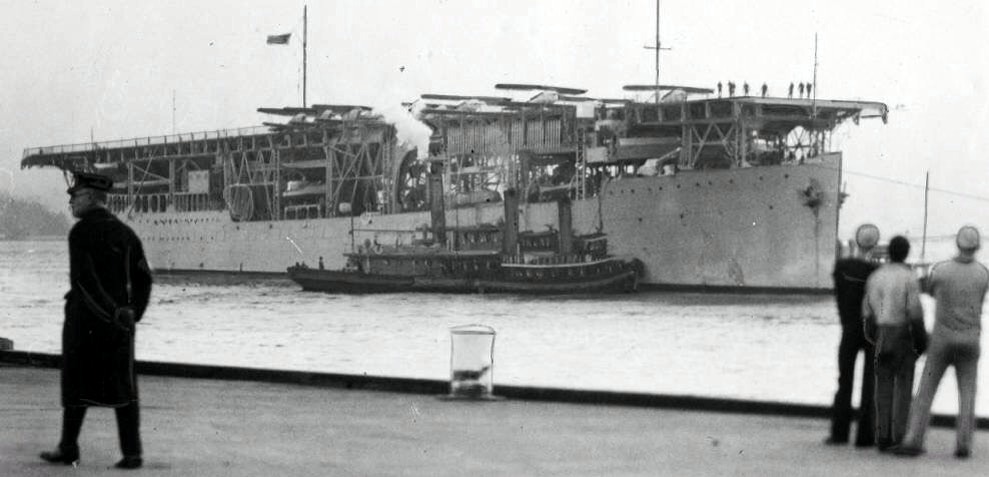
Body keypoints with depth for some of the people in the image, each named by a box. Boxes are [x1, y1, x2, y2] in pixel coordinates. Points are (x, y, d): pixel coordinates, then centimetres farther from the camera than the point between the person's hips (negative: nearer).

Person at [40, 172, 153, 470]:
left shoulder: (81, 232, -9)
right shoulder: (125, 233, 8)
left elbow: (84, 278, -19)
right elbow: (143, 278, 4)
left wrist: (113, 313, -19)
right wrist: (132, 314, 5)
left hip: (84, 320, -5)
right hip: (119, 323, 5)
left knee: (77, 385, 8)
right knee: (123, 388, 6)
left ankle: (69, 449, 16)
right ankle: (132, 452, 0)